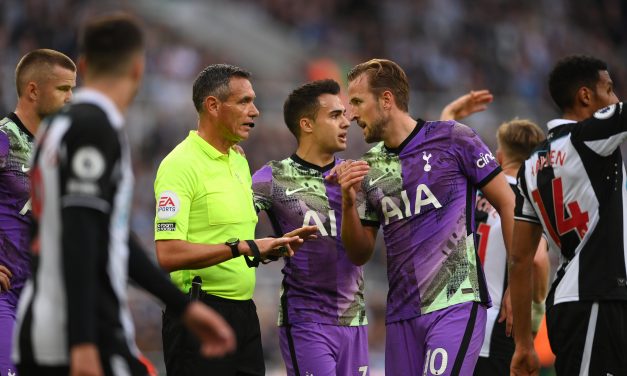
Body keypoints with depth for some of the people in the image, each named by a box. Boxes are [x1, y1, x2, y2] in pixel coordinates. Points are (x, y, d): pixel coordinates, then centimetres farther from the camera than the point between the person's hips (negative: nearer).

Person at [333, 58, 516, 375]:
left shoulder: (453, 139, -2)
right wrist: (348, 202, -2)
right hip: (401, 313, 6)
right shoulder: (369, 169, 13)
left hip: (456, 305, -6)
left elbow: (507, 204, 0)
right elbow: (359, 255, 15)